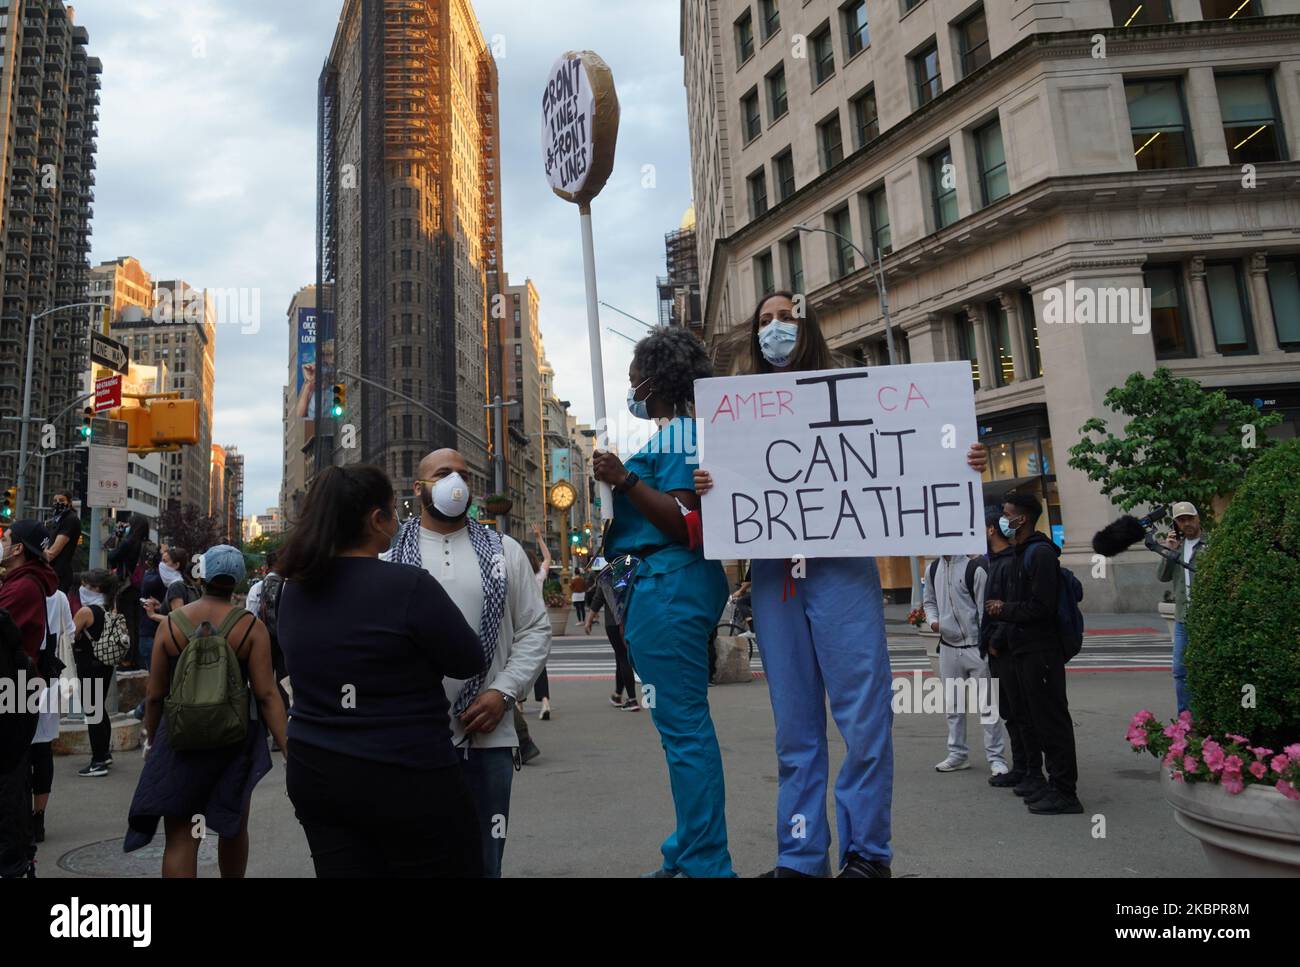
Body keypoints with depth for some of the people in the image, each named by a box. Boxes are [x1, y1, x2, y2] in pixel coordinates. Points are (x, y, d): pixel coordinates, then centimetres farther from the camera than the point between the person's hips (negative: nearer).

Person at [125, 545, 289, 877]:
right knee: (234, 828, 20)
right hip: (235, 738, 0)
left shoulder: (170, 624, -4)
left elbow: (155, 694, 1)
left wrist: (150, 736, 18)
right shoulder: (250, 626, -9)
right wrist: (289, 750, -11)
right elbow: (266, 694, -14)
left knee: (180, 838, 5)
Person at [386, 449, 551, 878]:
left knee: (484, 861, 13)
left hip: (487, 734, 1)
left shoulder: (504, 550, 7)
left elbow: (535, 630, 5)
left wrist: (503, 692, -8)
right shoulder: (389, 552, 3)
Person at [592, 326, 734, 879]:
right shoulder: (684, 431, 20)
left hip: (669, 584, -11)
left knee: (683, 726, -5)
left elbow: (685, 524, -19)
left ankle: (705, 864, 5)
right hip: (678, 583, 11)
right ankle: (691, 850, 27)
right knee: (686, 723, 15)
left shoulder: (675, 434, -10)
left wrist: (625, 481, -21)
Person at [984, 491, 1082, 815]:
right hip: (1025, 650, 10)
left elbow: (1041, 606, -20)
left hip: (1041, 651, -10)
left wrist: (1005, 610, -10)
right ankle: (1050, 778, 26)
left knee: (1052, 719, -5)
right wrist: (1003, 610, 7)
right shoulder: (1022, 553, 17)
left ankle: (1063, 791, 1)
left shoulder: (1040, 553, -14)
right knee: (1038, 717, 16)